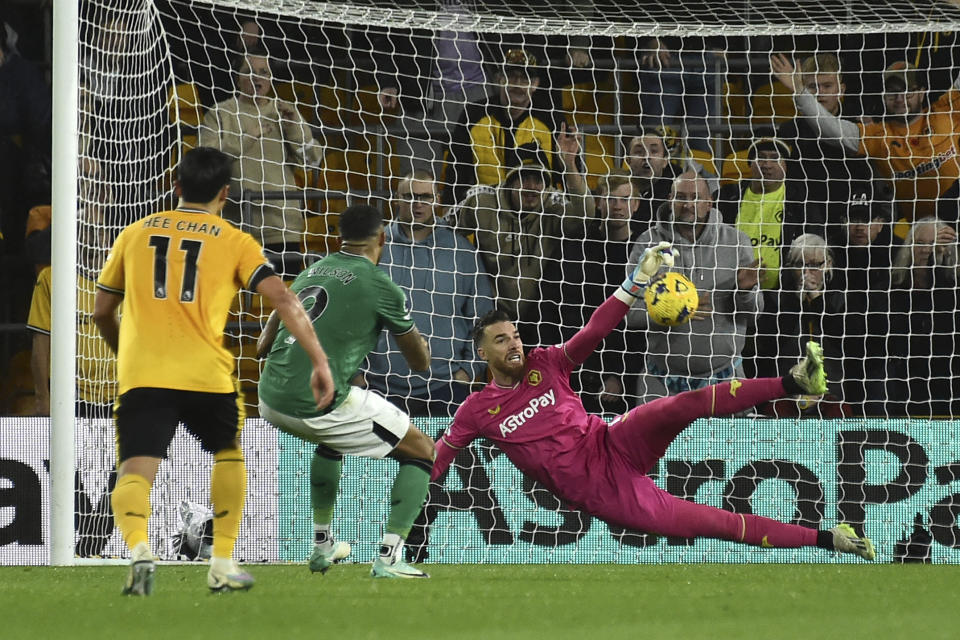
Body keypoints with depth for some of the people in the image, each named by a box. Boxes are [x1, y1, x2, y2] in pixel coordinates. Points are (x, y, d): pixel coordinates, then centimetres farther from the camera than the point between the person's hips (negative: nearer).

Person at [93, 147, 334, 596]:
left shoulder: (136, 233, 17)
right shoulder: (235, 242, 10)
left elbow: (101, 311, 23)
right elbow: (283, 299, -3)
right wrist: (319, 362, -2)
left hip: (140, 374, 0)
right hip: (206, 374, 0)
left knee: (135, 472, -5)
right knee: (228, 455, 25)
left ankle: (138, 548, -35)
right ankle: (223, 563, 21)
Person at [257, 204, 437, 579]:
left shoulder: (310, 273, 16)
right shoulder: (380, 286, -3)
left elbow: (262, 347, 24)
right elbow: (420, 363, 8)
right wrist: (419, 340, 32)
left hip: (271, 401, 7)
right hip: (320, 404, -7)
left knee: (330, 443, 40)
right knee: (421, 451, 8)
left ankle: (321, 546, 44)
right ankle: (388, 558, -4)